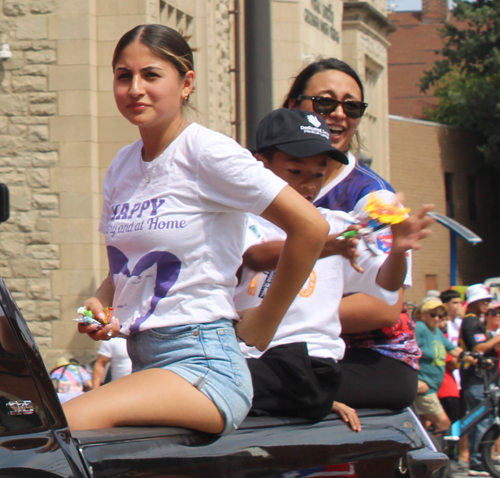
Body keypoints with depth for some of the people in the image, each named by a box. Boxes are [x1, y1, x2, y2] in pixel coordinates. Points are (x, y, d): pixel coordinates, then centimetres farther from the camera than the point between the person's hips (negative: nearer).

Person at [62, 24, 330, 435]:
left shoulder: (206, 152, -7)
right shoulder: (122, 166, 15)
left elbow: (311, 228, -12)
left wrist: (263, 323, -4)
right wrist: (100, 305, 4)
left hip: (203, 364, -7)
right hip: (141, 362, 7)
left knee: (71, 421, -33)